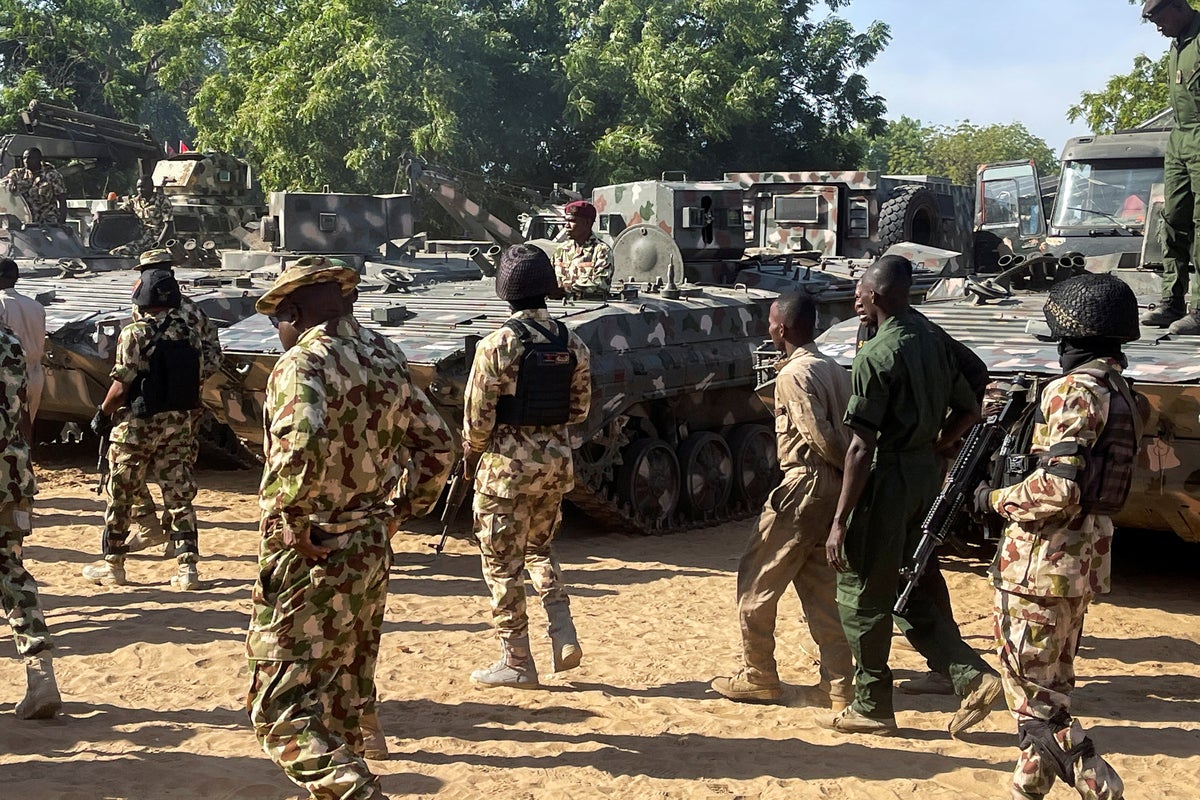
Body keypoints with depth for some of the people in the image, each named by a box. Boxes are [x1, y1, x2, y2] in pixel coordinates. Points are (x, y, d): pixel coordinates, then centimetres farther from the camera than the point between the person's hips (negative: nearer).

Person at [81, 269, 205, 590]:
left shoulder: (134, 333, -14)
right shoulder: (189, 333, 2)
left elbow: (121, 385, -15)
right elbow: (195, 379, 4)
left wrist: (102, 415, -1)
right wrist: (182, 414, 15)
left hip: (137, 424, -5)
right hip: (178, 423, 5)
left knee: (120, 497, 9)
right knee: (179, 496, 7)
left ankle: (112, 564, 18)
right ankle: (188, 567, 4)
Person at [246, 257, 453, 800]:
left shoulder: (303, 363, -15)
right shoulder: (385, 358, 9)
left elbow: (302, 446, -35)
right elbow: (437, 444, 15)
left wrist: (293, 520, -22)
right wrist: (402, 510, 17)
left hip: (310, 556, -8)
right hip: (371, 550, 8)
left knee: (283, 708, -5)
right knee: (345, 693, 22)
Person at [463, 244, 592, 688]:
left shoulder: (498, 344, -15)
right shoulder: (572, 342, 1)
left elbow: (478, 413, -13)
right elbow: (581, 408, 8)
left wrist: (471, 453, 4)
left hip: (508, 464, -6)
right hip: (557, 459, 6)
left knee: (503, 562, 5)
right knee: (540, 547, 24)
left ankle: (516, 663, 11)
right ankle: (564, 634, 10)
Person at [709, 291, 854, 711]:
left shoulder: (793, 374, -12)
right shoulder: (833, 369, 12)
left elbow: (820, 436, -19)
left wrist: (847, 466, -7)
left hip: (804, 485, -8)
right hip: (837, 487, 9)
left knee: (756, 581, 4)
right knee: (820, 587, 12)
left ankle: (758, 676, 11)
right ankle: (840, 684, 10)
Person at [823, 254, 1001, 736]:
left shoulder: (876, 356, -18)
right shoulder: (933, 343, 8)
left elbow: (862, 448, -20)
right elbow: (969, 412, 16)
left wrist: (840, 522, -18)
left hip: (887, 480, -8)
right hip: (925, 477, 8)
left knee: (863, 597, 6)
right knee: (909, 592, 18)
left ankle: (872, 707, 15)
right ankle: (972, 675, 8)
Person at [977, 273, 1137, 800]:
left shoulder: (1075, 390, -18)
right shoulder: (1119, 391, 11)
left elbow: (1058, 489, -25)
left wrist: (995, 499, -10)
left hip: (1042, 562, -10)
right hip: (1085, 560, 10)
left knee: (1032, 696, -1)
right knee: (1051, 688, 18)